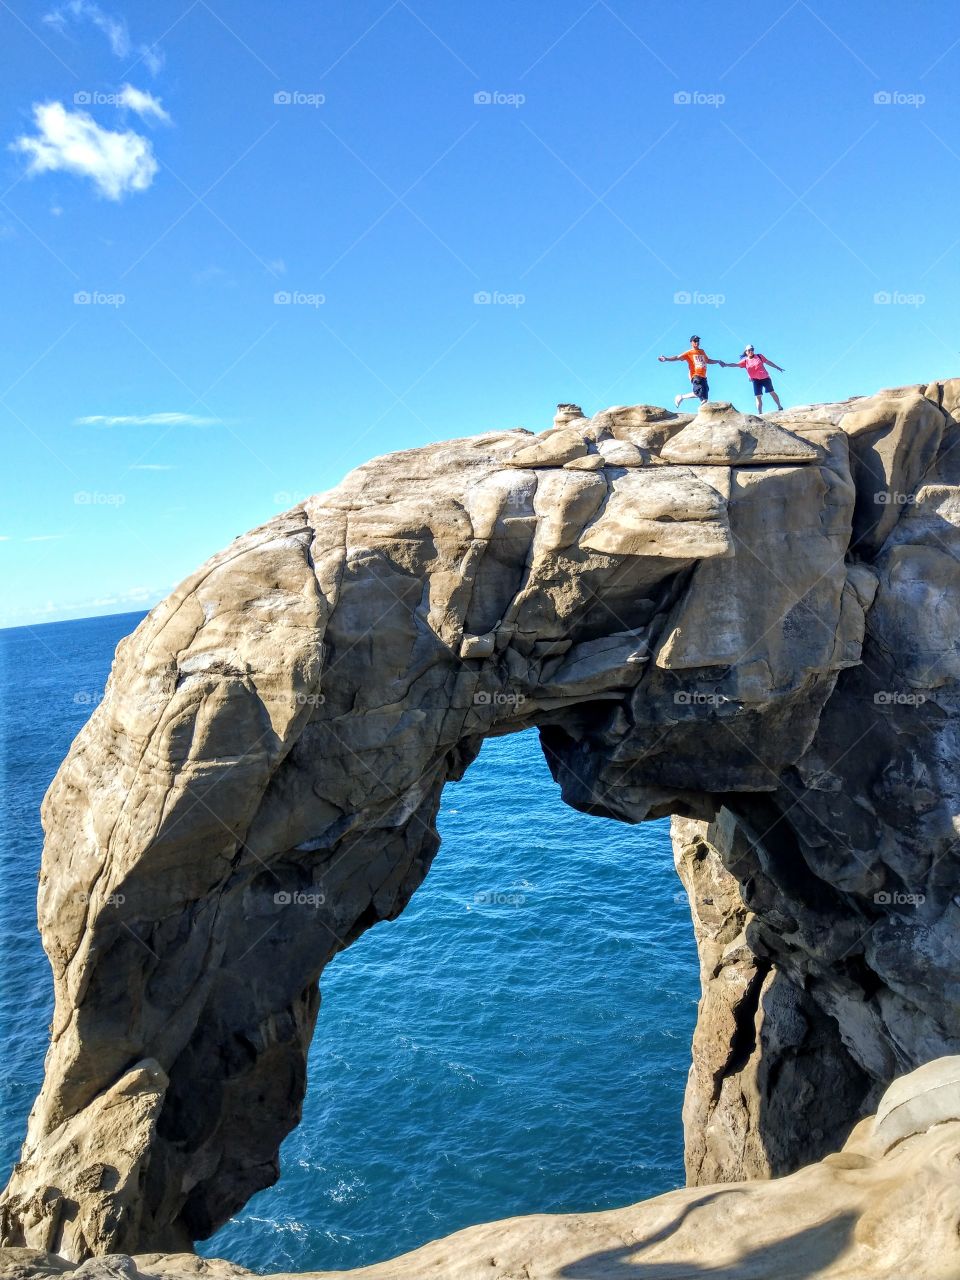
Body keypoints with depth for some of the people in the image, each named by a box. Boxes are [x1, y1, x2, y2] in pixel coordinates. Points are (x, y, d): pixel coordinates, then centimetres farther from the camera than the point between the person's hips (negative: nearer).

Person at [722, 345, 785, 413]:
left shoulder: (759, 356, 3)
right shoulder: (745, 361, 1)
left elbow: (768, 362, 12)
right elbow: (736, 364, -11)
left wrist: (777, 367, 18)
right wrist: (726, 364, -26)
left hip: (765, 378, 0)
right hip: (756, 380, 0)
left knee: (772, 392, 5)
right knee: (758, 396, -3)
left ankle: (780, 407, 17)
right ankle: (760, 413, -3)